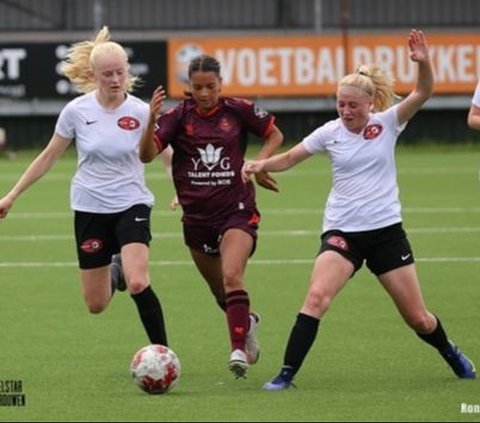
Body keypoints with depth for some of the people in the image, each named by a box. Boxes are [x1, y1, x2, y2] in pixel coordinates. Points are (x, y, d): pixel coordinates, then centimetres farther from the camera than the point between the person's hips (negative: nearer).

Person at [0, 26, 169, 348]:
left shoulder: (140, 112, -9)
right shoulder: (77, 111, -6)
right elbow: (49, 157, 6)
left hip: (131, 205, -2)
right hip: (90, 209, 2)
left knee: (138, 284, -25)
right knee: (96, 305, 6)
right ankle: (115, 272, 42)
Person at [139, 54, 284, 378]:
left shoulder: (237, 110, -4)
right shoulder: (179, 117, -4)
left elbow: (275, 135, 12)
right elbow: (147, 155, -16)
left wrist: (259, 163, -5)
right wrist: (152, 122, -32)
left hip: (237, 211, -2)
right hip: (197, 218, 3)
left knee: (232, 275, -26)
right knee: (221, 293, 16)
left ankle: (239, 350, -28)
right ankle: (246, 322, 47)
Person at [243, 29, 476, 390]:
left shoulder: (387, 123, -4)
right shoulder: (330, 132, -1)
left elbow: (423, 92, -17)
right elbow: (289, 158, 5)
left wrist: (423, 62, -35)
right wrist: (261, 165, -14)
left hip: (386, 229, 0)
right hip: (342, 232, 0)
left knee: (417, 317, 7)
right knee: (316, 297, -25)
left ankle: (452, 355, 38)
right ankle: (286, 374, -22)